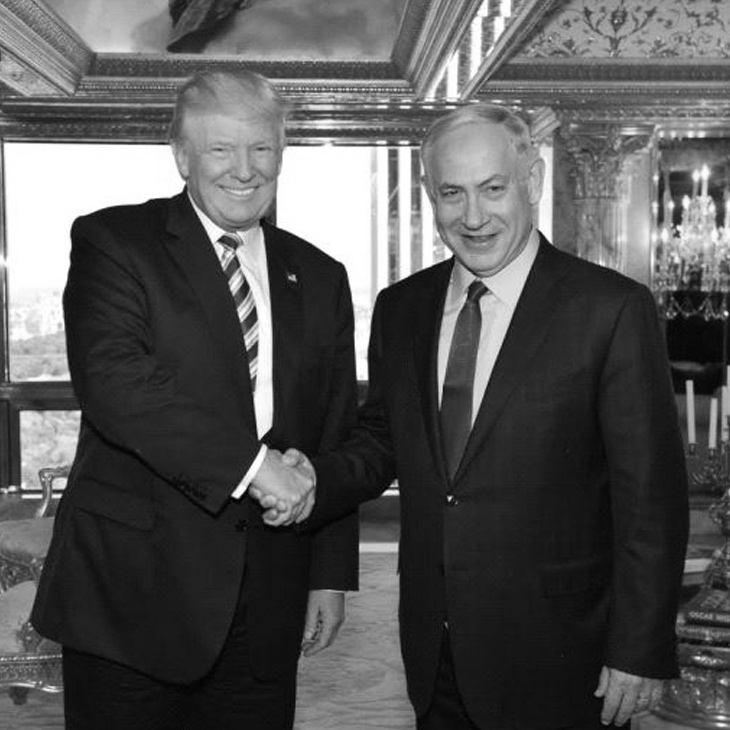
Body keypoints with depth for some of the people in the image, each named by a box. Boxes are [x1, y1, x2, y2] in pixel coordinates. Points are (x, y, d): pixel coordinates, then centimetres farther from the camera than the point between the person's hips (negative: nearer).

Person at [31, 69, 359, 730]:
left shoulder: (320, 279, 11)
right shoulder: (112, 242, -2)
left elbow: (337, 439, 12)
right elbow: (112, 379, -19)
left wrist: (332, 575, 9)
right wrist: (248, 461, -21)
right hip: (132, 589, -3)